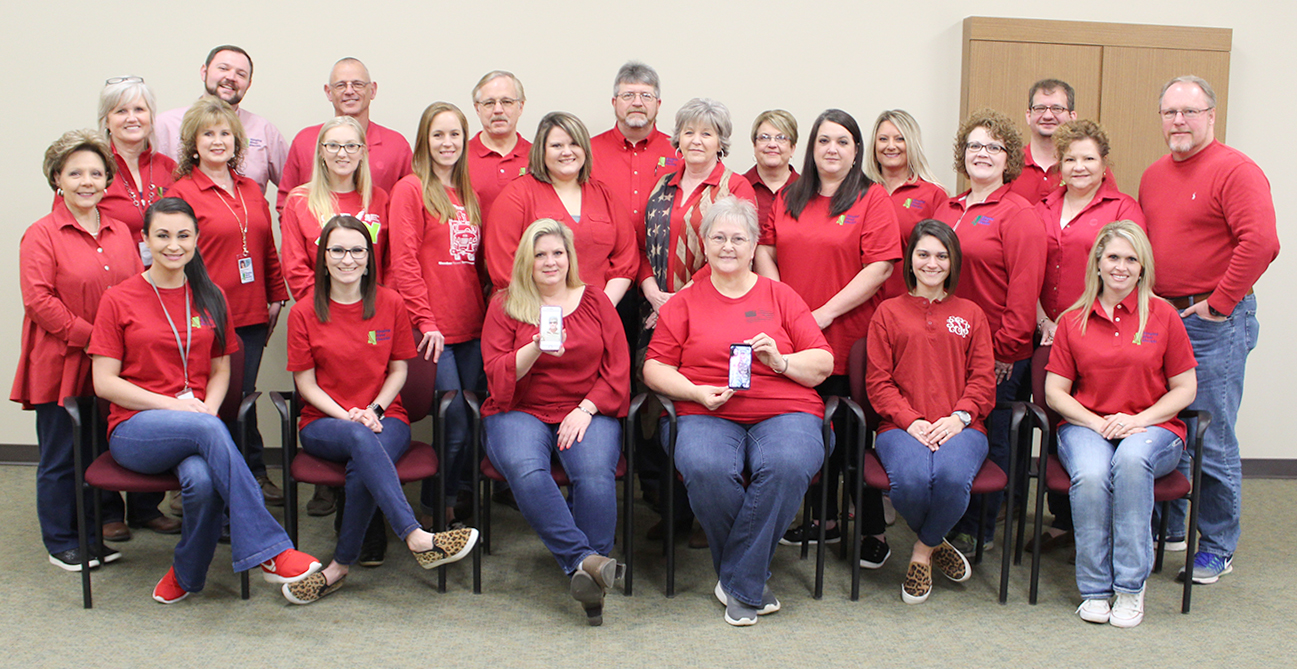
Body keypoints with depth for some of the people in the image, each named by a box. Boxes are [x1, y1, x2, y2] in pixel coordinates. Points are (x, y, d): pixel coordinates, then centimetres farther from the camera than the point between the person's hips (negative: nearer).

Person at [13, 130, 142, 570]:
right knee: (61, 457, 5)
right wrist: (88, 337, -17)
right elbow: (39, 301, -14)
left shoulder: (121, 233, 12)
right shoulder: (41, 235, -6)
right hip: (61, 365, -5)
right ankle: (60, 543, 17)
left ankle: (91, 535, 25)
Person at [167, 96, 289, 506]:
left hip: (253, 315, 5)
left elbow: (268, 249, 20)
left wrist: (276, 298, 17)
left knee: (243, 395, 10)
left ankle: (253, 474, 20)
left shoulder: (251, 190, 14)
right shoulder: (182, 192, -4)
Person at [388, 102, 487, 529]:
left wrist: (484, 313, 9)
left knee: (473, 419, 6)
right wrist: (426, 320, -12)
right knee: (455, 424, -6)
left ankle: (462, 495, 22)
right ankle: (437, 504, 13)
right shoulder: (410, 189, -3)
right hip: (434, 331, -6)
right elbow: (404, 261, -9)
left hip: (471, 327, 6)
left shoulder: (468, 195, 17)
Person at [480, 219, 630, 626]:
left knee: (595, 472, -33)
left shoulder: (595, 302, 14)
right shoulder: (504, 306, 11)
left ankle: (587, 572, -27)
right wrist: (535, 349, -17)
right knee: (526, 470, -35)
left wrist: (585, 410, -7)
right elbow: (497, 375, 1)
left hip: (588, 412, 1)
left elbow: (618, 369, 8)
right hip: (522, 411, 0)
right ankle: (586, 560, -36)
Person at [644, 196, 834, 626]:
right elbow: (654, 366, 11)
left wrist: (782, 362, -8)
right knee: (705, 469, -34)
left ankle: (739, 583, -17)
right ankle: (752, 583, -12)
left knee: (788, 466, -34)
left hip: (784, 413, 0)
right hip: (707, 414, 0)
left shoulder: (781, 297, 18)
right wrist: (696, 391, -7)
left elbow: (823, 364, 12)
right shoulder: (685, 302, 17)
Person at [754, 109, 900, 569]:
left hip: (850, 337, -5)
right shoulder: (788, 198, 13)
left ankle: (874, 530, 10)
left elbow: (880, 267, -11)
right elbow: (765, 252, 13)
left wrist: (826, 312, -15)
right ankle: (824, 520, 26)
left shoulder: (872, 199, -3)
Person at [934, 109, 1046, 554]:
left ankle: (978, 528, 16)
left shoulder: (1019, 215, -6)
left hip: (996, 353, -6)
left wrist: (1007, 348, -15)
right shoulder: (946, 211, 14)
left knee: (988, 439, 4)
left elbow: (1025, 288, -12)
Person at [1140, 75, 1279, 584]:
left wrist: (1218, 304, -17)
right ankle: (1166, 528, 29)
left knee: (1212, 443, 0)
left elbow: (1260, 242, -21)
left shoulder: (1236, 171, -10)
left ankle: (1218, 550, 13)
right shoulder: (1153, 176, 14)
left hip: (1213, 322, -7)